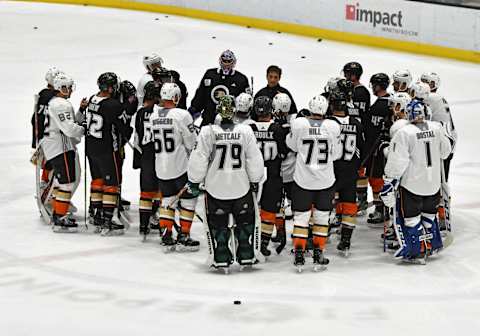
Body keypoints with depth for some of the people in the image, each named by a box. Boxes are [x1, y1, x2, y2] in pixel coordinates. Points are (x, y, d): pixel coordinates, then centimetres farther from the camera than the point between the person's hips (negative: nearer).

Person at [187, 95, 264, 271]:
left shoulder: (208, 132, -12)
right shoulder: (245, 131, -8)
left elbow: (198, 160, -9)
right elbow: (255, 160, -3)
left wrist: (194, 181, 6)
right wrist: (255, 181, 13)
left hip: (216, 187, -1)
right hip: (241, 187, 1)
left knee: (218, 223, 12)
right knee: (246, 220, 18)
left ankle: (221, 259, 12)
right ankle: (246, 256, 21)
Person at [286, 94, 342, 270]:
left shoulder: (298, 124, -13)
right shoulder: (333, 126, -11)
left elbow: (292, 145, 4)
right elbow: (336, 154, -1)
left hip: (303, 180, -1)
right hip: (325, 181, 1)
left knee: (301, 216, 8)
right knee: (321, 217, 14)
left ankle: (299, 254, 5)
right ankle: (318, 254, 15)